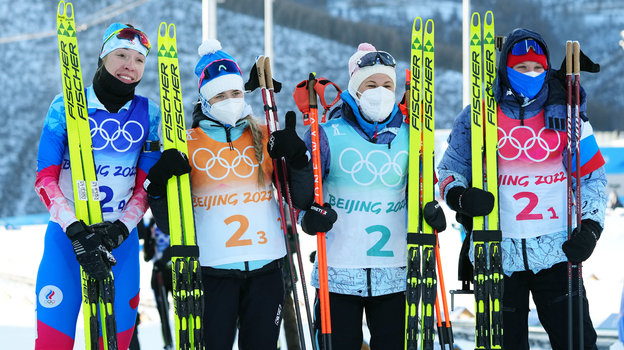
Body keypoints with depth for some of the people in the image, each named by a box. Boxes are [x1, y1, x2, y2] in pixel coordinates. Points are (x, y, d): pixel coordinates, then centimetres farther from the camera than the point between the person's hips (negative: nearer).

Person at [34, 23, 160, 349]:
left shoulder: (149, 114, 5)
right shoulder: (66, 106, -1)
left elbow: (146, 186, 5)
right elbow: (45, 179, -7)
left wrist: (121, 229, -14)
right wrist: (77, 231, -21)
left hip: (121, 239, 2)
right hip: (66, 236, -2)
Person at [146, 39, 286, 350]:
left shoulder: (264, 136, 9)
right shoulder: (187, 144, 3)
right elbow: (169, 222, 2)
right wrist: (160, 187, -17)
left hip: (265, 267, 2)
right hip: (214, 269, -2)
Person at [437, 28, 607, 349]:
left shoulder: (566, 113, 4)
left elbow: (592, 177, 10)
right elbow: (448, 169, 9)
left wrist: (590, 226, -4)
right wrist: (459, 196, -14)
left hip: (557, 251, 0)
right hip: (498, 253, 0)